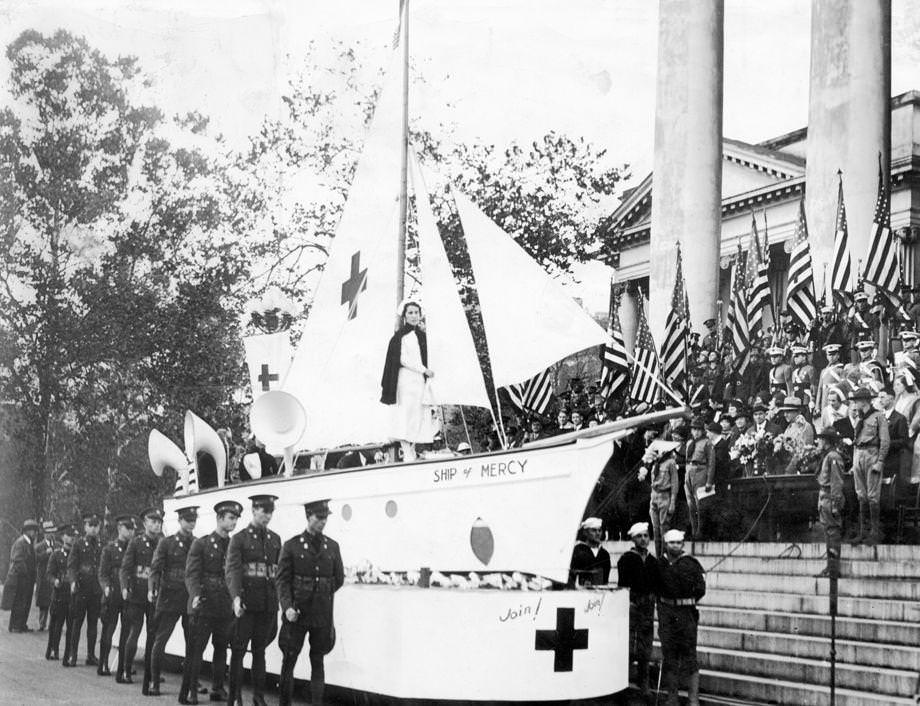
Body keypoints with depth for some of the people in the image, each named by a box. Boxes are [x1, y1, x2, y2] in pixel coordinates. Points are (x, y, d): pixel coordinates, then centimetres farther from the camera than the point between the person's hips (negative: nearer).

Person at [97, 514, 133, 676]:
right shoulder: (109, 548, 1)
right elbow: (102, 573, -2)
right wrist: (107, 587, -20)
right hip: (113, 596, -3)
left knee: (127, 631, 4)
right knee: (108, 631, 0)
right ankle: (103, 665, 4)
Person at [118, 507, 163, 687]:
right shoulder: (135, 543, 2)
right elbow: (125, 568, -3)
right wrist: (125, 588, -18)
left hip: (155, 596, 3)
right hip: (136, 596, -2)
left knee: (153, 635, 3)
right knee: (134, 632, -4)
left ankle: (149, 672, 10)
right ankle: (125, 671, 5)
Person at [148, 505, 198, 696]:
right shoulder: (166, 543, 3)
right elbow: (155, 567, -4)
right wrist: (152, 588, -20)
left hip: (192, 599, 3)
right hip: (170, 598, -2)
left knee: (192, 641, 5)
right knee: (160, 640, -4)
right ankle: (154, 682, 2)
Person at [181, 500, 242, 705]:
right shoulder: (201, 544, 1)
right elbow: (191, 574, -7)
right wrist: (195, 595, -23)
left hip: (226, 608, 4)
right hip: (203, 605, -4)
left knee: (221, 649, 9)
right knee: (195, 649, -4)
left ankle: (217, 689, 19)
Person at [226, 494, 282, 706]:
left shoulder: (275, 539, 12)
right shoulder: (239, 539, -2)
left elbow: (279, 571, 15)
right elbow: (232, 570, -12)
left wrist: (280, 600, 9)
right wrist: (236, 597, -26)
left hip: (268, 603, 4)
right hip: (246, 602, -4)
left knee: (260, 649, 9)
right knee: (238, 649, 0)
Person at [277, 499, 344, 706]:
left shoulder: (332, 546, 8)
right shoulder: (291, 546, -1)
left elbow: (339, 580, 16)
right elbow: (282, 580, -4)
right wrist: (287, 607, -14)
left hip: (323, 614, 2)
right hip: (297, 614, -2)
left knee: (318, 661, 6)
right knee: (289, 660, 2)